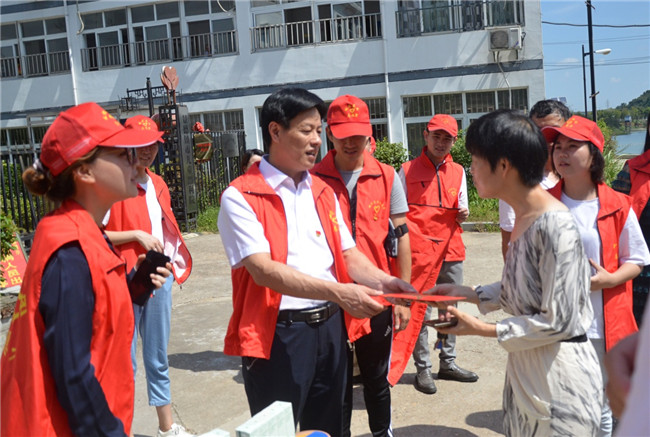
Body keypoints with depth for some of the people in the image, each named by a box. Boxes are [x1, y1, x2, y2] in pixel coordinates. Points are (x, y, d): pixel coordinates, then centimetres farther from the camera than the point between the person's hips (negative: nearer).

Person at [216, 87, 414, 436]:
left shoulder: (323, 192, 12)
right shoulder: (240, 197, -10)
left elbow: (347, 253, 9)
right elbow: (263, 270, -20)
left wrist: (382, 281, -11)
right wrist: (337, 293, -29)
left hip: (331, 328, 6)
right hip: (277, 335, -6)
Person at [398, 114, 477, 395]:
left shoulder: (458, 171, 12)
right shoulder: (408, 170, 1)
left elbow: (461, 211, 16)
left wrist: (463, 213, -7)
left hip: (452, 250, 4)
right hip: (420, 251, -4)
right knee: (420, 311, -2)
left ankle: (448, 362, 23)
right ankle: (423, 369, 6)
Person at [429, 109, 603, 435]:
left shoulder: (554, 224, -23)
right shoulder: (522, 217, 2)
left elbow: (558, 321, -21)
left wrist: (481, 329, -16)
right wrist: (468, 293, 5)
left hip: (559, 376, -8)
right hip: (524, 369, 8)